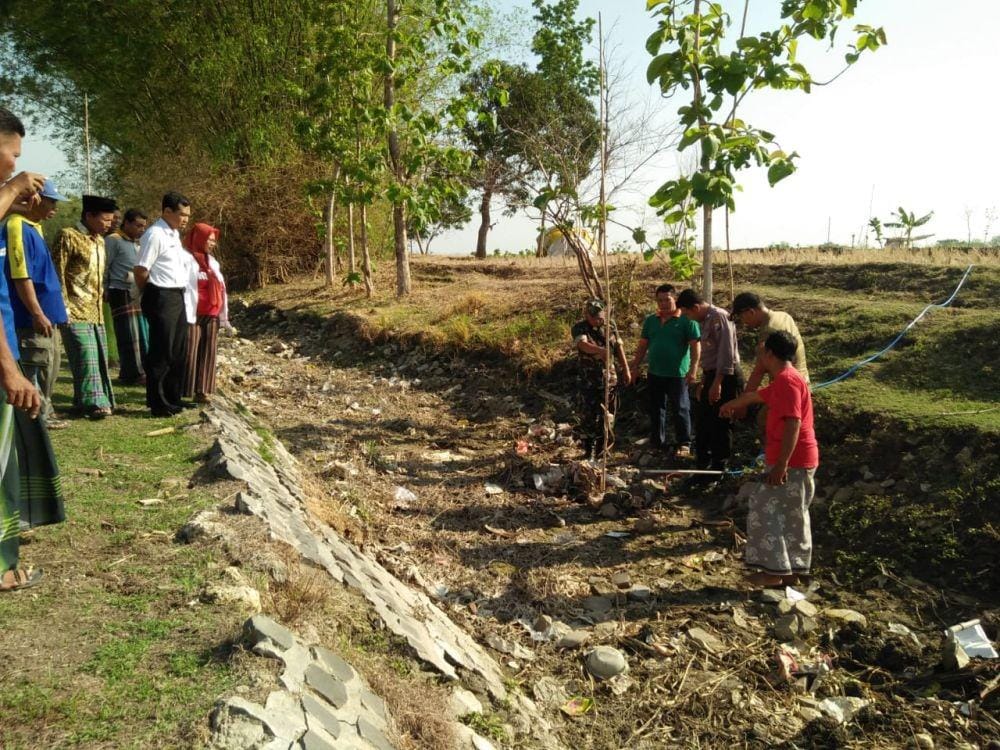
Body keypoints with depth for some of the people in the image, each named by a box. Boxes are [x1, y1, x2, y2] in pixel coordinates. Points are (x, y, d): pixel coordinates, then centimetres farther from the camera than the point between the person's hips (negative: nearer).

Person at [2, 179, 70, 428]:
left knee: (49, 370, 17)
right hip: (34, 320, -10)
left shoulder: (33, 227, 15)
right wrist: (38, 314, -23)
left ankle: (44, 414, 27)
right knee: (37, 371, -3)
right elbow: (21, 276, -22)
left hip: (47, 315, 10)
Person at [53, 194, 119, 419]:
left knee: (99, 357, 9)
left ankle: (83, 401, 19)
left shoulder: (99, 240, 15)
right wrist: (64, 306, -16)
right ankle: (94, 402, -9)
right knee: (86, 357, -11)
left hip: (96, 312, 8)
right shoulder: (68, 236, -9)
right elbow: (57, 272, -12)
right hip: (76, 312, -8)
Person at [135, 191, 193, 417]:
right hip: (162, 298, -9)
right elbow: (140, 270, -15)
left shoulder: (174, 234, 14)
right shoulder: (155, 234, -14)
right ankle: (158, 404, 8)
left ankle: (172, 399, 24)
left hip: (177, 297, 9)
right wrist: (149, 295, -1)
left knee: (179, 351, 13)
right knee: (161, 353, -2)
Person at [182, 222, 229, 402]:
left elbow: (220, 289, 18)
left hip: (211, 315, 7)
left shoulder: (212, 262, 16)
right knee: (189, 352, -5)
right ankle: (182, 392, 0)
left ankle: (202, 390, 11)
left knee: (207, 352, 6)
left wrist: (223, 316, 16)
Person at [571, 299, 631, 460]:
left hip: (609, 377, 4)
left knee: (607, 413, 10)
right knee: (588, 415, 0)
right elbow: (583, 345, -31)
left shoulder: (610, 326, 3)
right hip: (588, 380, -4)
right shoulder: (579, 328, -11)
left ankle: (601, 448, 25)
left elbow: (619, 347, 10)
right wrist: (600, 350, -49)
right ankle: (588, 451, 12)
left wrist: (626, 369, 10)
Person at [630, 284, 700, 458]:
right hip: (654, 373, 6)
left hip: (678, 375, -5)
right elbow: (642, 345, 14)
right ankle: (656, 442, 25)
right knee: (655, 409, 13)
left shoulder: (686, 320, -7)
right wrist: (635, 367, 10)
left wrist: (693, 369, -17)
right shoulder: (650, 320, 9)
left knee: (680, 410, -1)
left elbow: (696, 346, -9)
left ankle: (683, 444, 8)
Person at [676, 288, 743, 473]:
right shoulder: (705, 321, 14)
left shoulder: (719, 317, -15)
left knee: (720, 425, -1)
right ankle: (703, 466, 29)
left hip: (725, 378, -10)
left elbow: (726, 352, -22)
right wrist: (704, 381, 24)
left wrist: (717, 383, -24)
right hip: (712, 377, 10)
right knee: (703, 423, 16)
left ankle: (718, 469, 10)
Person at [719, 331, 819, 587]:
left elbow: (793, 424, -26)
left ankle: (774, 570, 1)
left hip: (791, 462, -10)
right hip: (798, 461, 10)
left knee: (765, 509, -4)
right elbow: (755, 396, 34)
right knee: (793, 515, 14)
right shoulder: (783, 380, 15)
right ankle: (793, 569, 22)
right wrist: (732, 404, 51)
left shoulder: (787, 381, -18)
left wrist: (781, 464, -28)